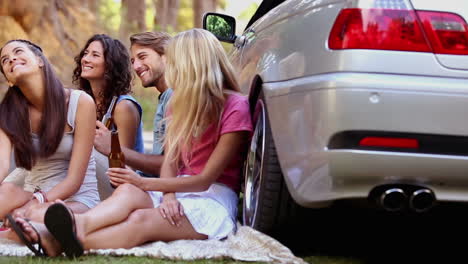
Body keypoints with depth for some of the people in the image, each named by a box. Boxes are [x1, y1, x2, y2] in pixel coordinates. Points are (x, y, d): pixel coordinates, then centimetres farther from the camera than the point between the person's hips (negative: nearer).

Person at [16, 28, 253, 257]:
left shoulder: (235, 106, -6)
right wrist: (168, 194, -18)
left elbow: (205, 179, -11)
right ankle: (79, 225, -64)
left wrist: (144, 183, -15)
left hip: (214, 199, -5)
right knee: (127, 192, -32)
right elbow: (169, 161, 5)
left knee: (141, 220, -36)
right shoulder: (180, 102, 18)